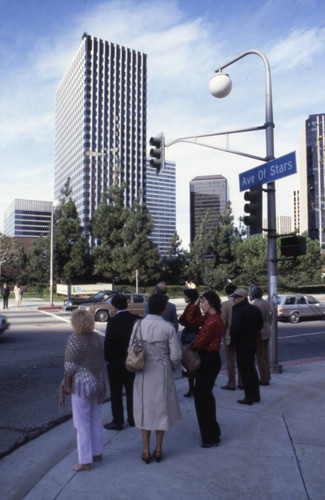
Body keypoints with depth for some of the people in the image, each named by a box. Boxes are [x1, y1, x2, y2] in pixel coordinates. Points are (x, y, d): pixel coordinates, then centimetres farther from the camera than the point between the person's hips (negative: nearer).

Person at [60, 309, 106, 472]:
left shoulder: (75, 339, -18)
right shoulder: (97, 338, 2)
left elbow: (70, 366, -17)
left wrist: (67, 384, -2)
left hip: (82, 384, -7)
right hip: (98, 383, 7)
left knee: (83, 424, 6)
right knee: (96, 421, 19)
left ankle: (85, 461, 16)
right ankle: (97, 453, 32)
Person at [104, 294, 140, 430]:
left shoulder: (113, 321, -18)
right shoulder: (136, 319, -5)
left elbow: (108, 342, -17)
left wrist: (107, 358, -2)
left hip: (115, 363, -5)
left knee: (116, 393, 8)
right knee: (131, 391, 17)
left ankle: (118, 421, 17)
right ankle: (132, 419, 28)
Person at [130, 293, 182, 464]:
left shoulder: (138, 325, -8)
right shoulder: (168, 328, -14)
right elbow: (176, 355, -10)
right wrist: (173, 367, 10)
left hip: (143, 373, 2)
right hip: (162, 373, -1)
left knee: (144, 410, 14)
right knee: (161, 408, 15)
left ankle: (146, 451, 22)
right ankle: (158, 450, 25)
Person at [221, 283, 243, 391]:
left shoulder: (225, 304, -15)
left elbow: (223, 321, -15)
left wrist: (222, 334, -1)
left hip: (229, 335, -5)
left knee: (230, 361, 5)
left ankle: (231, 384, 12)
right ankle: (242, 383, 21)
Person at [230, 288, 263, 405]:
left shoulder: (239, 310, -21)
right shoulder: (255, 309, 6)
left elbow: (235, 328, -27)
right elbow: (260, 325, 12)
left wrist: (233, 340, -9)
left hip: (242, 344, -8)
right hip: (253, 343, 8)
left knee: (244, 371, 2)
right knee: (252, 368, 20)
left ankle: (249, 397, 9)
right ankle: (256, 395, 27)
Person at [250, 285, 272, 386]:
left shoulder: (255, 305, -19)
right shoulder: (266, 303, 8)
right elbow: (270, 318, 14)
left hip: (259, 333, -9)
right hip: (267, 332, 9)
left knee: (260, 356, 1)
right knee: (265, 355, 18)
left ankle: (264, 379, 8)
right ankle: (267, 377, 28)